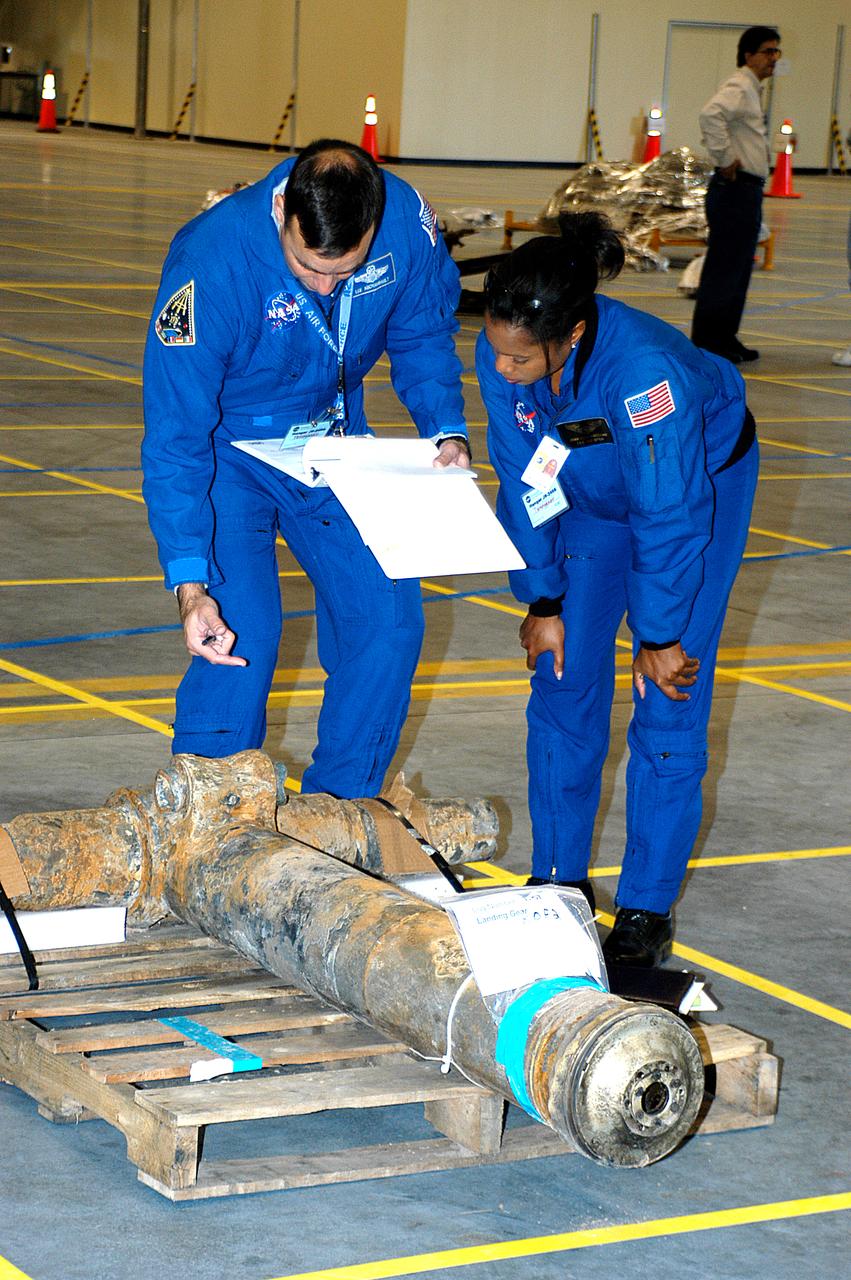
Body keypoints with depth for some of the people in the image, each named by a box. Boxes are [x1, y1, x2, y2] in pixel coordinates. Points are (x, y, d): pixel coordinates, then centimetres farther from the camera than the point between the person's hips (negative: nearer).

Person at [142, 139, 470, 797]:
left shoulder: (407, 220, -23)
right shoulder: (211, 262, -35)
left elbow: (423, 334, -1)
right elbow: (175, 435, -31)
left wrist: (446, 429, -17)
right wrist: (189, 583, -39)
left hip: (335, 442, 4)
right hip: (226, 450, -4)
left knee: (389, 616, -3)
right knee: (241, 632, -18)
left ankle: (341, 809, 15)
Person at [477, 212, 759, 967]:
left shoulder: (644, 368, -42)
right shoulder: (501, 355, -25)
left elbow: (669, 515, -30)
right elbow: (523, 483, -10)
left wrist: (659, 637, -20)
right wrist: (543, 602, -5)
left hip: (702, 482, -5)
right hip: (590, 492, 5)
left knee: (669, 703, -7)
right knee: (564, 679, 2)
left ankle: (648, 909, 1)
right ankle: (559, 880, 15)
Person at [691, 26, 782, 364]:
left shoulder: (752, 90, 18)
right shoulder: (739, 88, -14)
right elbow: (711, 115, -34)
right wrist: (725, 160, -26)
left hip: (747, 190, 10)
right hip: (735, 188, -10)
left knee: (739, 267, 14)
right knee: (724, 267, -7)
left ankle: (725, 337, 21)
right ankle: (707, 342, -4)